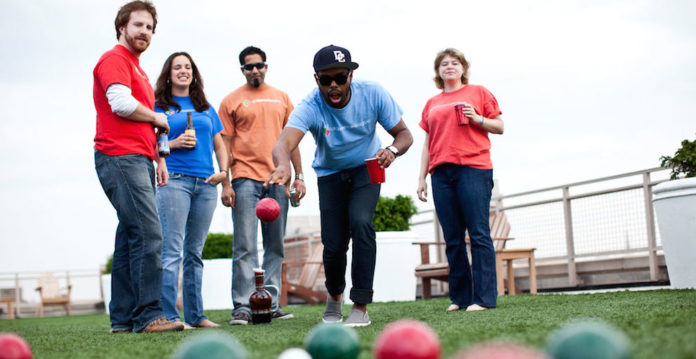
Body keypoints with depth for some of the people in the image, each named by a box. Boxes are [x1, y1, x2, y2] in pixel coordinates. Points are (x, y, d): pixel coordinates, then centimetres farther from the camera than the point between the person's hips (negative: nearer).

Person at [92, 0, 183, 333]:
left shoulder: (137, 69, 28)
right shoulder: (114, 59, -2)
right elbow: (121, 103, -18)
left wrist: (158, 159, 21)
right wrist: (156, 118, -2)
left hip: (139, 161, 10)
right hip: (120, 158, -10)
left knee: (130, 238, 7)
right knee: (148, 234, -17)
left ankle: (123, 319, 9)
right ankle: (148, 315, -18)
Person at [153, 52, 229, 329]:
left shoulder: (205, 108, 20)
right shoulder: (160, 107, 7)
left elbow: (219, 145, 21)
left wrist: (223, 172, 6)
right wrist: (174, 144, -12)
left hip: (205, 184, 5)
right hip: (174, 181, -5)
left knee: (195, 252, 9)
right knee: (172, 251, -12)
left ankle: (195, 315, 12)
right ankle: (169, 316, -13)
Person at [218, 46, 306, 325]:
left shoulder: (281, 98, 15)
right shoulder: (231, 101, 6)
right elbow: (225, 144, 3)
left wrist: (298, 175, 9)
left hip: (277, 180, 4)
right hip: (245, 179, -4)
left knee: (276, 247, 5)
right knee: (245, 246, -8)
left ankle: (271, 304, 11)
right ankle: (242, 307, -8)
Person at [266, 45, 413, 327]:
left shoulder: (373, 94, -22)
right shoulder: (310, 107, -28)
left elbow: (403, 133, -11)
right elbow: (285, 142, -46)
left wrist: (392, 150, -35)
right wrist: (283, 164, -71)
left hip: (366, 169, 0)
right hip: (330, 174, 0)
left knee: (360, 221, -26)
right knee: (333, 244, -6)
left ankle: (361, 307, -19)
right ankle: (334, 296, 29)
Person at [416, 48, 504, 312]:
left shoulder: (478, 93, 12)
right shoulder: (431, 104, 21)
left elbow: (499, 127, 11)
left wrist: (477, 119, -7)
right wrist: (421, 177, 14)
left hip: (474, 168, -4)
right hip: (441, 172, 4)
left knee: (479, 234, -10)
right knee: (452, 239, 2)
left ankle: (483, 298, -10)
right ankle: (459, 297, 6)